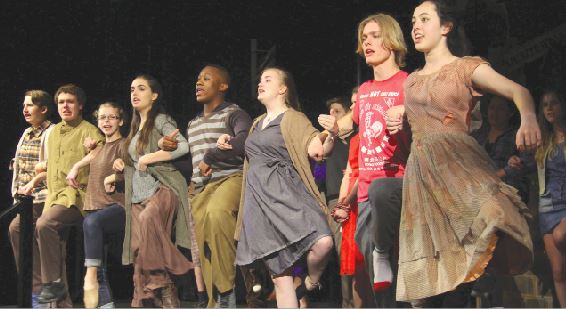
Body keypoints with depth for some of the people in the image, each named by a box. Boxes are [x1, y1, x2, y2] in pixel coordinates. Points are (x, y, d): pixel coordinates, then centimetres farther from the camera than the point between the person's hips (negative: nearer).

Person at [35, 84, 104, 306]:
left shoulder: (89, 132, -2)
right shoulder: (54, 132, 21)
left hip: (77, 196, -8)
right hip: (54, 197, 8)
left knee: (44, 224, -31)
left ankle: (53, 282, -21)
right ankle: (63, 300, 8)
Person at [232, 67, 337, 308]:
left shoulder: (293, 119, 2)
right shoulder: (257, 124, 22)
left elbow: (319, 152, -11)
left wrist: (332, 134, -31)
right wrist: (229, 144, 23)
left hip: (287, 194, -5)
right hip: (259, 200, 6)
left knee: (322, 242, -31)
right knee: (279, 274, 1)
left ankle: (310, 286, -2)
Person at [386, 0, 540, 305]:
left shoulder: (465, 67, 5)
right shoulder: (412, 80, 22)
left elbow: (517, 90, -11)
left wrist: (528, 118, -34)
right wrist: (397, 121, 12)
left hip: (458, 165, -5)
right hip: (421, 173, 5)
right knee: (427, 276, -1)